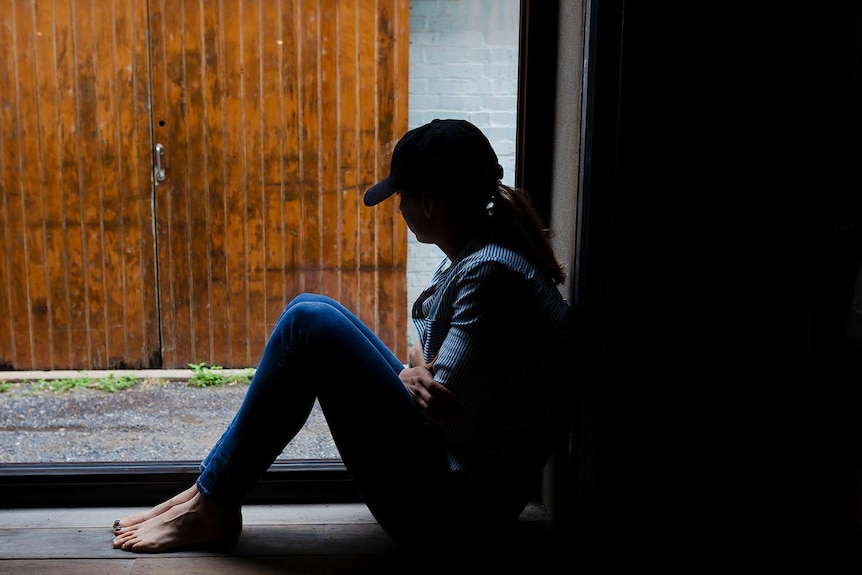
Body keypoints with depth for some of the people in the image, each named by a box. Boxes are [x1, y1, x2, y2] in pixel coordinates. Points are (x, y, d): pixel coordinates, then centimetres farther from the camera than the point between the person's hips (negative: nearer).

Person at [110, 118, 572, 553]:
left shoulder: (490, 274, -22)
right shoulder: (471, 252, 8)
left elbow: (447, 420, -24)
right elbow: (427, 346, 13)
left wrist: (410, 376, -4)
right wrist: (415, 371, -9)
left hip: (457, 504, -10)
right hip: (447, 467, 10)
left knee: (310, 323, -17)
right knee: (311, 309, 8)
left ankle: (213, 507, -4)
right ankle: (212, 492, 9)